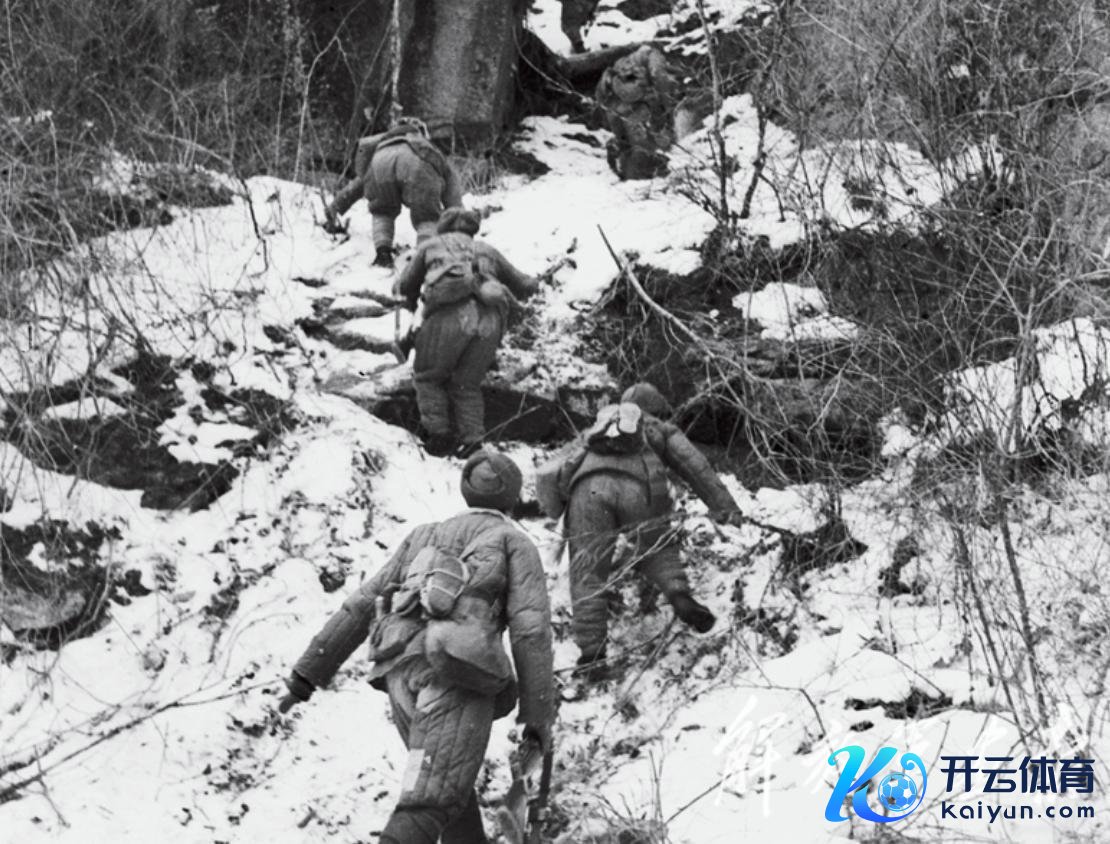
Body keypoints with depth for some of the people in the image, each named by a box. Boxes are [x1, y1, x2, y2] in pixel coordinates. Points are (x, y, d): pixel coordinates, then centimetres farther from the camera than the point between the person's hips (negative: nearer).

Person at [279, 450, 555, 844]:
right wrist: (540, 715, 4)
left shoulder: (424, 538, 30)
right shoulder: (515, 543, 16)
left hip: (403, 677, 6)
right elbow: (531, 629, 2)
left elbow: (360, 606, 23)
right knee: (426, 805, -17)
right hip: (457, 677, -6)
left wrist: (307, 674, 22)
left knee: (452, 783, 27)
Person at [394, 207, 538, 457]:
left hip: (450, 312, -3)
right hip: (489, 319, 3)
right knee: (467, 385, 19)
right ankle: (472, 442, 5)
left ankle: (439, 435, 6)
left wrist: (411, 303, 56)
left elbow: (404, 286, 35)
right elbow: (527, 286, 41)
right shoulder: (486, 251, 36)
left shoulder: (431, 245, 31)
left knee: (428, 377, 19)